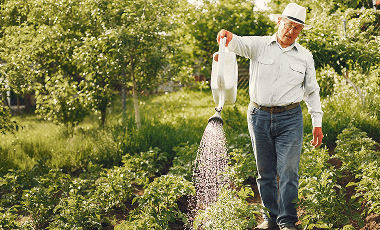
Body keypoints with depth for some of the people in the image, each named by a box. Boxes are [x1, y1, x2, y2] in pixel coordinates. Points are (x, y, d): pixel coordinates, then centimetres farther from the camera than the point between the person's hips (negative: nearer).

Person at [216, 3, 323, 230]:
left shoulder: (305, 56, 8)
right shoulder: (259, 45, 3)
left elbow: (312, 91, 13)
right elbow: (240, 44, -17)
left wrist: (317, 123, 10)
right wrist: (228, 36, -42)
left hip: (290, 119, 0)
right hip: (259, 116, 0)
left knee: (288, 172, -6)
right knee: (265, 172, 8)